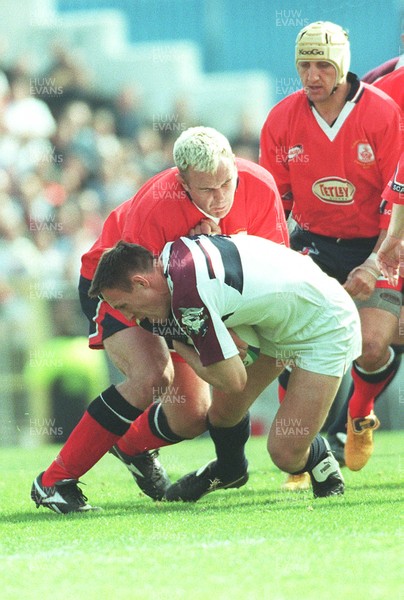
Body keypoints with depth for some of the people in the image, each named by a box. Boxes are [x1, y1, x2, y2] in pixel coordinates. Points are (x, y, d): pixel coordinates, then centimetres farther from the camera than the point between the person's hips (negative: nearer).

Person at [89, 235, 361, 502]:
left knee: (286, 454, -12)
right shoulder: (174, 252, -7)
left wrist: (180, 348, -10)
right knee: (223, 410, 8)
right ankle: (229, 470, 39)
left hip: (326, 326, -9)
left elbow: (233, 380, -28)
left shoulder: (187, 294, -34)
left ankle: (321, 464, 22)